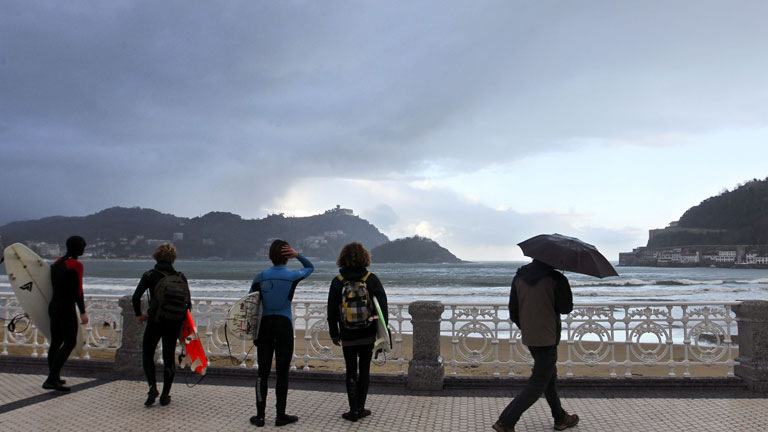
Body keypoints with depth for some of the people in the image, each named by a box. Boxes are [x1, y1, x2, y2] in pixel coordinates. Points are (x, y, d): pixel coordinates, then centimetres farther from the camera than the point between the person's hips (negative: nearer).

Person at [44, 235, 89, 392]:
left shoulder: (57, 263, 11)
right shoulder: (76, 265, -13)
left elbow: (53, 286, 15)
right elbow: (77, 290, -17)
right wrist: (83, 312, -15)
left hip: (53, 306, 9)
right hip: (66, 308, -9)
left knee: (55, 342, 15)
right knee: (70, 343, -5)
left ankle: (54, 377, 24)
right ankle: (51, 380, -11)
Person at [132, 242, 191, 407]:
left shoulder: (150, 275, -6)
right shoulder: (181, 277, 2)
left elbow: (136, 298, -12)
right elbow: (188, 302, 2)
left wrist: (139, 314, 4)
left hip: (156, 321, -3)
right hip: (175, 323, 3)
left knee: (147, 354, 15)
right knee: (169, 357, 11)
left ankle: (152, 387, -2)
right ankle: (165, 395, 13)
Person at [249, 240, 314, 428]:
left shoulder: (260, 277, 1)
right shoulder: (293, 276, -1)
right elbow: (310, 267, 18)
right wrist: (297, 254, 2)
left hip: (265, 327, 2)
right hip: (284, 328, -1)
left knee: (263, 372, 6)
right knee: (282, 373, 4)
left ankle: (260, 416, 9)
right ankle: (281, 416, 10)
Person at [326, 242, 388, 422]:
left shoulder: (338, 282, -5)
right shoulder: (371, 279, -5)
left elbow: (331, 311, 0)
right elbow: (382, 307, -3)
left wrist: (334, 333, 10)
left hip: (347, 336, 0)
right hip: (368, 335, 1)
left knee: (351, 372, 7)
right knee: (364, 370, 11)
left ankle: (354, 411, 7)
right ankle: (360, 408, 15)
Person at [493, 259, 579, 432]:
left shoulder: (519, 277, 3)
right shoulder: (555, 278, -15)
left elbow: (513, 312, 5)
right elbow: (566, 308, -7)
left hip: (528, 338, 7)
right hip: (547, 338, -7)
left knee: (550, 376, 23)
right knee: (538, 384, 1)